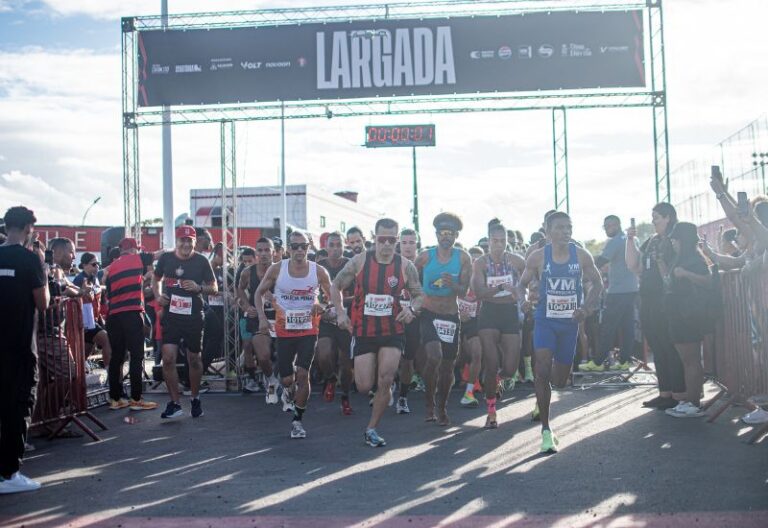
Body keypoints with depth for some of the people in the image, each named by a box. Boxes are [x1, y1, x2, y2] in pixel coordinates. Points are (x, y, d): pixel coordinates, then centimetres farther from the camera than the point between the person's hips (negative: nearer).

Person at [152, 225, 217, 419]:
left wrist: (199, 288, -18)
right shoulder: (166, 258, 2)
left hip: (193, 316, -1)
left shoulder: (201, 261, -3)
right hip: (171, 315, 1)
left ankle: (195, 399, 30)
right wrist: (158, 295, 0)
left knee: (194, 359, 10)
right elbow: (156, 279, 19)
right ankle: (174, 403, 1)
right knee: (168, 358, -10)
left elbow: (214, 288, 2)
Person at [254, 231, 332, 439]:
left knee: (303, 373, -12)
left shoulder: (318, 271, -6)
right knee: (287, 379, 3)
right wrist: (262, 318, -7)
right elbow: (259, 293, 5)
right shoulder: (277, 269, -6)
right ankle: (289, 392, 42)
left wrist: (322, 306, -15)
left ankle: (298, 420, 3)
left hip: (308, 330, -1)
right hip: (284, 330, 1)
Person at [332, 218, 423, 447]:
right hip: (363, 331, 0)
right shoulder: (359, 261, -5)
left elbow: (419, 295, 8)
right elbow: (335, 286, 6)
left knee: (385, 382, -8)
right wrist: (340, 313, -5)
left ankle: (371, 430, 10)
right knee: (364, 386, -3)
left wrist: (411, 309, -13)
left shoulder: (405, 266, -3)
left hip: (392, 331, 1)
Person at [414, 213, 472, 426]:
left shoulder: (463, 258, -3)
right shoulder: (425, 256, -3)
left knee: (447, 365, 8)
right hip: (428, 314, -2)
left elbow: (464, 291, -8)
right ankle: (429, 401, -1)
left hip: (451, 315, 2)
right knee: (434, 356, -23)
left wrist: (453, 285, -27)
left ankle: (441, 408, 28)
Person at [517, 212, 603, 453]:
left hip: (570, 322, 2)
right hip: (545, 320, -2)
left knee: (560, 380, 11)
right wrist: (523, 299, -17)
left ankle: (541, 398, 49)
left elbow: (597, 283, 8)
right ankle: (546, 429, -10)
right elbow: (522, 283, 5)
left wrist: (587, 308, -7)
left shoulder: (581, 255, -1)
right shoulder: (538, 257, -5)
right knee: (542, 370, -18)